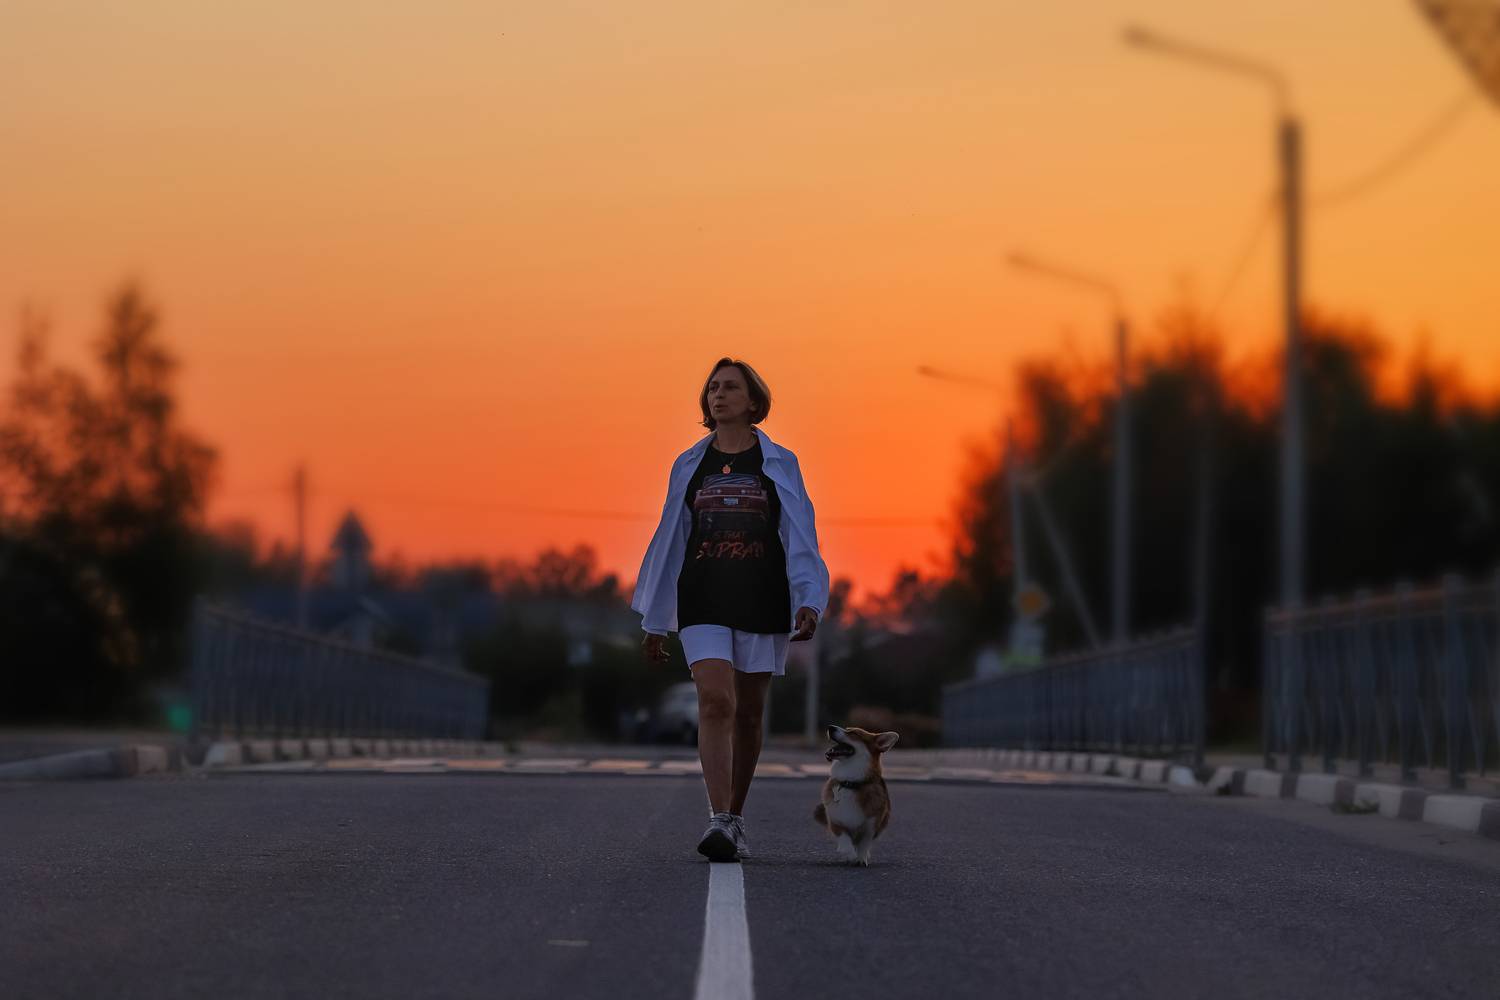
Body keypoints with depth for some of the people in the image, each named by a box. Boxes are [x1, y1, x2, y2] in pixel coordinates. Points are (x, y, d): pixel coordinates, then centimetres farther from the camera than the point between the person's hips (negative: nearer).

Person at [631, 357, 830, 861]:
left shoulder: (779, 464, 5)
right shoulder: (689, 465, 10)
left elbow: (800, 537, 3)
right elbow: (670, 540, 14)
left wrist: (808, 600, -11)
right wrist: (655, 621, 13)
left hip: (762, 602, 0)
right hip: (703, 602, 0)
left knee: (748, 713, 6)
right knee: (715, 701, -17)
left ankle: (735, 818, 21)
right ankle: (719, 820, -24)